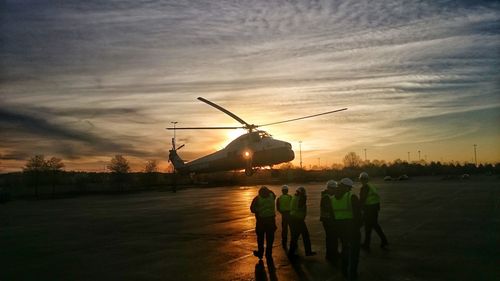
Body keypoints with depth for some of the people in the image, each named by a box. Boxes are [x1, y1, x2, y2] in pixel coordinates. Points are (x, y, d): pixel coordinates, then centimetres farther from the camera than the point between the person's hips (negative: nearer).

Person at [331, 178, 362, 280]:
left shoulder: (332, 198, 2)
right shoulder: (352, 197, -16)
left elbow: (332, 214, 7)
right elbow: (357, 213, -15)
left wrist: (336, 226, 14)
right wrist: (358, 225, -1)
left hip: (339, 226, 6)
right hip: (351, 225, -5)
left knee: (345, 246, 22)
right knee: (354, 249, 6)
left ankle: (345, 271, 30)